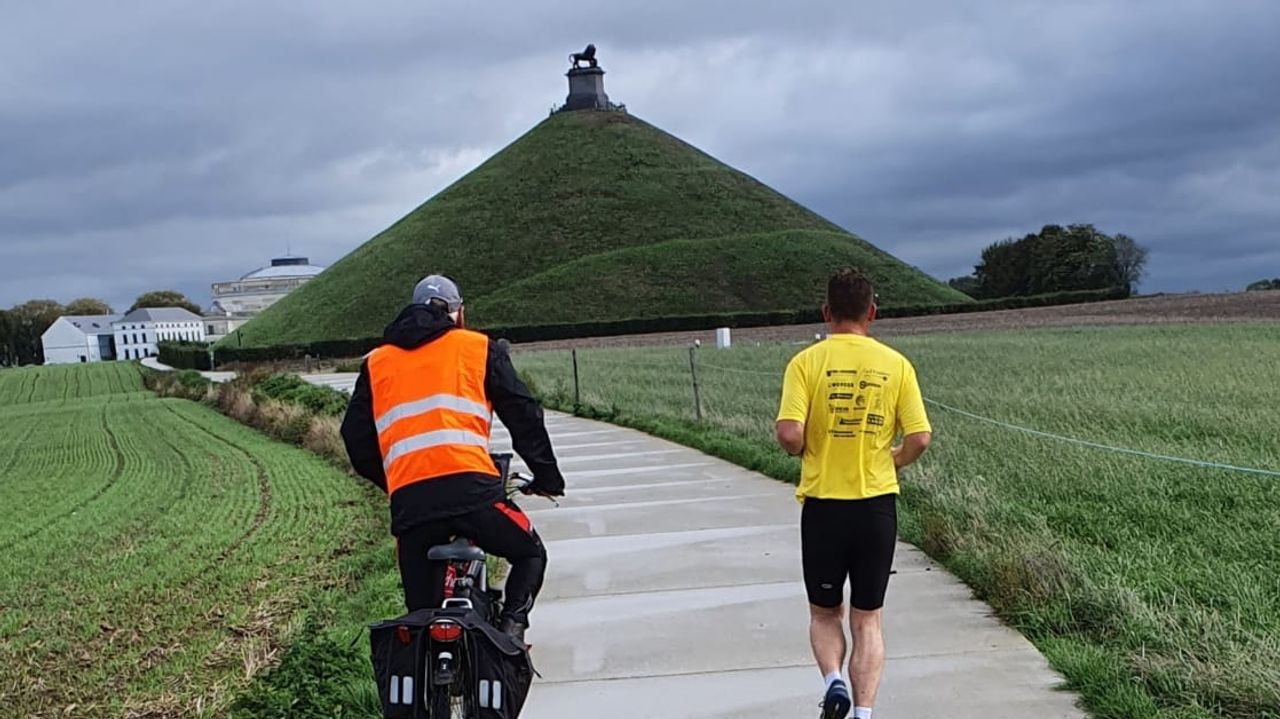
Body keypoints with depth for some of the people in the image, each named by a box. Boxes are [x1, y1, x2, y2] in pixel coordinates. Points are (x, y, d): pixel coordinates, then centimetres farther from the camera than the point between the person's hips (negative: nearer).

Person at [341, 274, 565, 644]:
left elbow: (356, 437, 21)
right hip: (470, 487, -2)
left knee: (422, 613, 14)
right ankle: (511, 626, -1)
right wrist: (547, 476, 23)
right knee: (529, 554, 21)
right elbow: (523, 415, 13)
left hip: (408, 500, 3)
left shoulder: (376, 363, 23)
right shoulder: (479, 348, 16)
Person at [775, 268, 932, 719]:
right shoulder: (895, 364, -1)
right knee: (867, 619, 12)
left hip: (823, 506, -1)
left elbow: (789, 434, -17)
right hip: (877, 506, 1)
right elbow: (920, 438, -5)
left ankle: (833, 681, -5)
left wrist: (804, 452, 5)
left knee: (824, 613, 18)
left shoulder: (807, 362, -7)